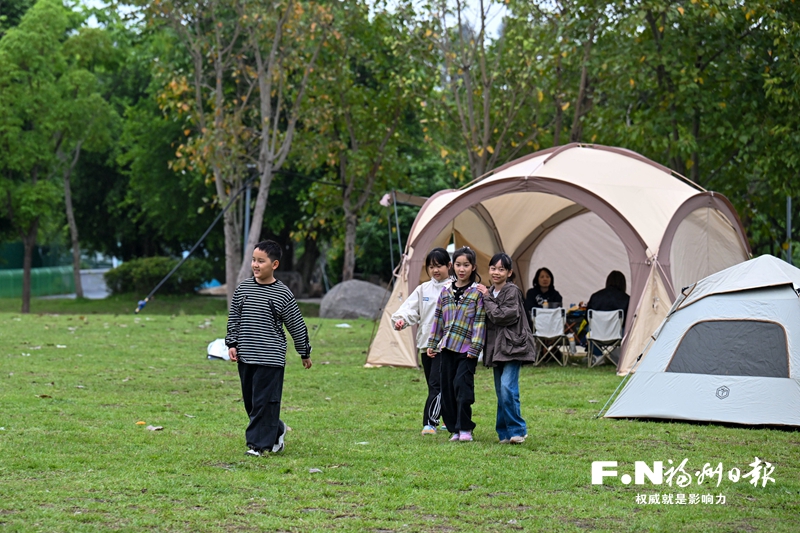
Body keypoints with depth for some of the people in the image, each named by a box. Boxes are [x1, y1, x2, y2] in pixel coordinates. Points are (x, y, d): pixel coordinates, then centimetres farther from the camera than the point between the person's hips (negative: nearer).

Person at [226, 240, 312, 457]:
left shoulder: (283, 294, -7)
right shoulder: (243, 288, 4)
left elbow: (297, 326, 1)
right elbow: (234, 319, 12)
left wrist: (305, 353, 7)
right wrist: (232, 344, 4)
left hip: (270, 358, -5)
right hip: (245, 357, 5)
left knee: (264, 401, -6)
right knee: (250, 400, 12)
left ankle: (260, 443, 1)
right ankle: (276, 430, 31)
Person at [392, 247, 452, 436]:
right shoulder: (423, 289, 12)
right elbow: (410, 309, 4)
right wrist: (401, 320, -14)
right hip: (426, 343, 6)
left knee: (436, 383, -15)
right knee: (433, 385, 12)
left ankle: (430, 423, -16)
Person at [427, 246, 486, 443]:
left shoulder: (478, 293, -3)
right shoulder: (446, 292, 11)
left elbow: (480, 322, -7)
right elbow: (438, 319, 17)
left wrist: (474, 347, -13)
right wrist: (432, 344, 15)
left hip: (467, 349, -5)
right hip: (447, 347, 5)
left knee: (462, 385, -14)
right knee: (447, 388, 5)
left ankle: (465, 428, -4)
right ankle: (454, 429, 12)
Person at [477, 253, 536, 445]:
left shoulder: (512, 291, -9)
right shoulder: (489, 293, 15)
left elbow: (502, 316, -18)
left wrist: (487, 298, -10)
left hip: (512, 345, -8)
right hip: (496, 347, 8)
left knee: (508, 387, -19)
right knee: (501, 391, 9)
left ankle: (517, 430, -12)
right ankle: (505, 432, 13)